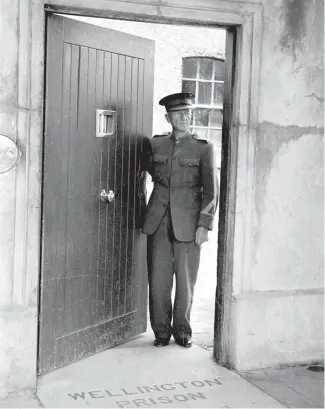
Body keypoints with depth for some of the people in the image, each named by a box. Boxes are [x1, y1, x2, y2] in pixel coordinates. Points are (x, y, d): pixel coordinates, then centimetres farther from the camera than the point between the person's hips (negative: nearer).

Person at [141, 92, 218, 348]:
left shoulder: (203, 148, 1)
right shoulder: (155, 144, 9)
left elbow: (210, 190, 0)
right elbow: (146, 171, 25)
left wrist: (204, 225, -8)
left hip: (188, 223, -2)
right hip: (159, 222, 2)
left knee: (186, 279, 4)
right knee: (158, 279, 2)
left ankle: (182, 330, 21)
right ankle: (161, 331, 16)